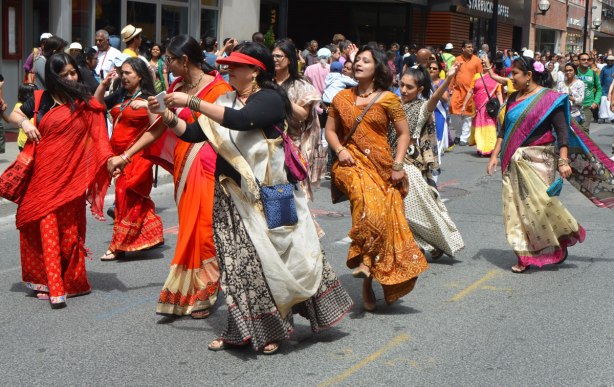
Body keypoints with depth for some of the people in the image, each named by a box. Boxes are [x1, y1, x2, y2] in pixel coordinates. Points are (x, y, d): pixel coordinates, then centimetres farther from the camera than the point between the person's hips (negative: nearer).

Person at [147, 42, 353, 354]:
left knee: (269, 257, 0)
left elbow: (240, 120, -27)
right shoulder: (225, 101, 14)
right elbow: (193, 133, 12)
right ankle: (241, 330, 10)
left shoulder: (270, 99, -9)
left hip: (266, 193, -6)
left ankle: (271, 330, 13)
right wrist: (167, 116, -5)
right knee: (238, 261, 3)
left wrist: (191, 102, -25)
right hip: (232, 194, 6)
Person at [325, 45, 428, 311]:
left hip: (381, 165, 1)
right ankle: (364, 259, -27)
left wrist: (398, 165, -5)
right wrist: (340, 150, -5)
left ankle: (368, 284, 6)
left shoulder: (387, 99, 4)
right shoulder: (342, 98, 10)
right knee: (366, 199, -32)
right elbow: (330, 130, 14)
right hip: (352, 163, 0)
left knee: (382, 217, -4)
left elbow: (403, 133, 6)